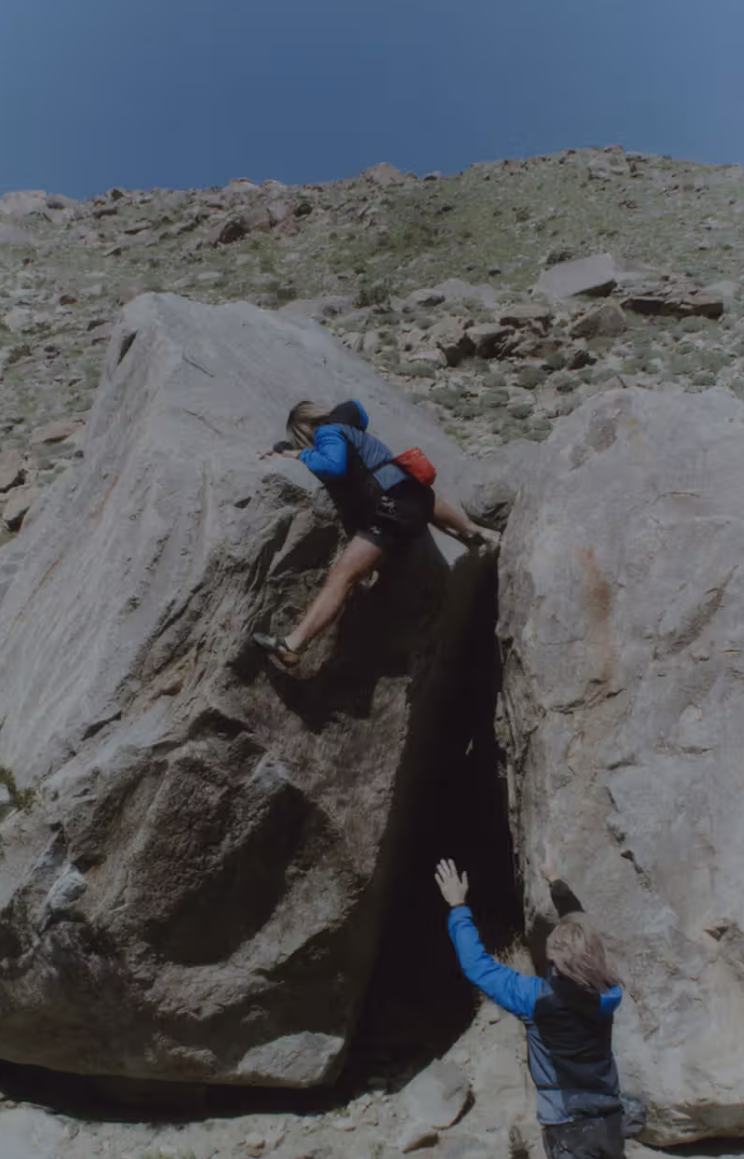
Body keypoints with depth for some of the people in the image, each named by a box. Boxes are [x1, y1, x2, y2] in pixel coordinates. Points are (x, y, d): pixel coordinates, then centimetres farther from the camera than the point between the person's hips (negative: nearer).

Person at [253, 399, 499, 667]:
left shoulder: (327, 432, -6)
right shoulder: (344, 427, 21)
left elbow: (334, 467, -24)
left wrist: (302, 455, -8)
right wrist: (283, 449, 25)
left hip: (390, 510, -10)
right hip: (412, 492, 10)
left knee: (341, 577, -20)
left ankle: (292, 646, -31)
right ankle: (477, 533, 72)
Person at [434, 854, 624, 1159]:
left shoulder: (537, 998, -19)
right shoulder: (608, 995, -5)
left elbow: (476, 964, -11)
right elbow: (584, 933, 11)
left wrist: (458, 906, 1)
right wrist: (555, 882, 24)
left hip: (569, 1131, -5)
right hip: (611, 1123, 5)